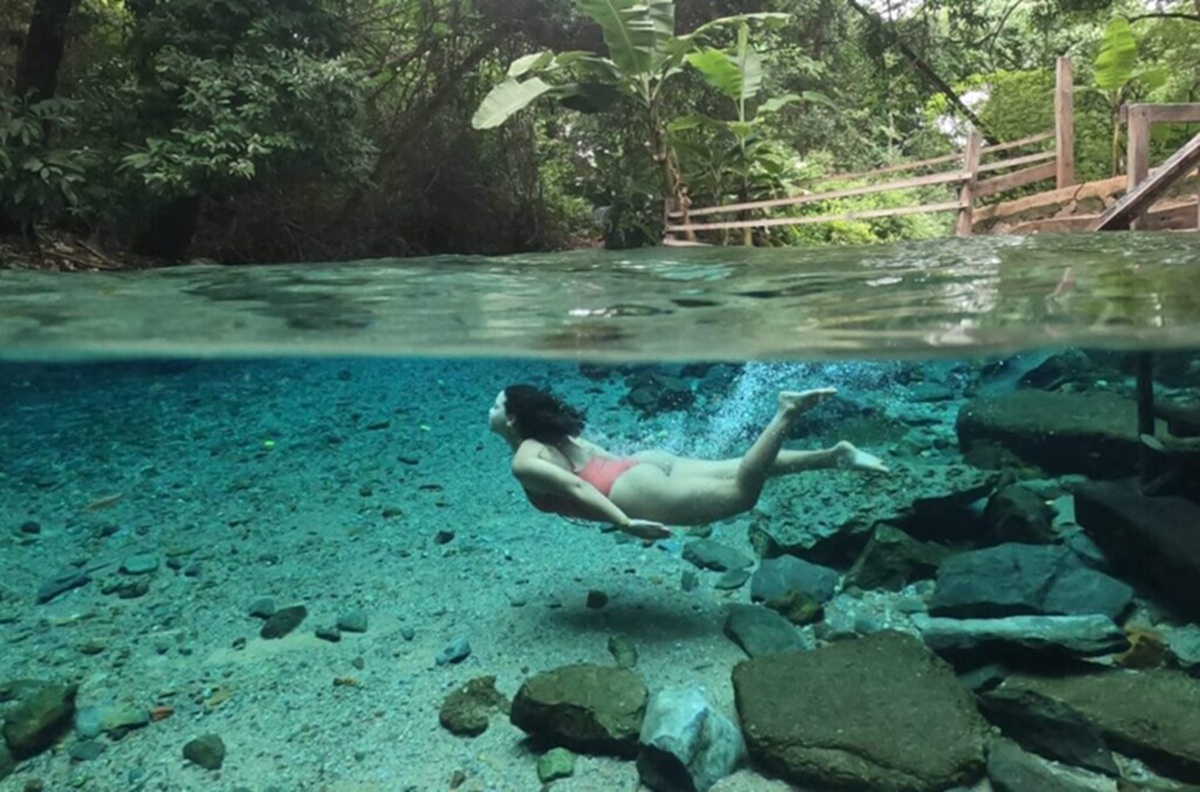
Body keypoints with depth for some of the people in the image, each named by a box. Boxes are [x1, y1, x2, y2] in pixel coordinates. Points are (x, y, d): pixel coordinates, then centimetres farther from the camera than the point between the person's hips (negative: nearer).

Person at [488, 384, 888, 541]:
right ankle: (835, 454, 2)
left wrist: (626, 523, -26)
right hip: (648, 464, 9)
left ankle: (787, 413, -21)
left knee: (742, 493, -14)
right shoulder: (554, 436, 22)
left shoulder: (524, 463, -4)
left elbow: (574, 486, -19)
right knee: (741, 473, 7)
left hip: (641, 491, -8)